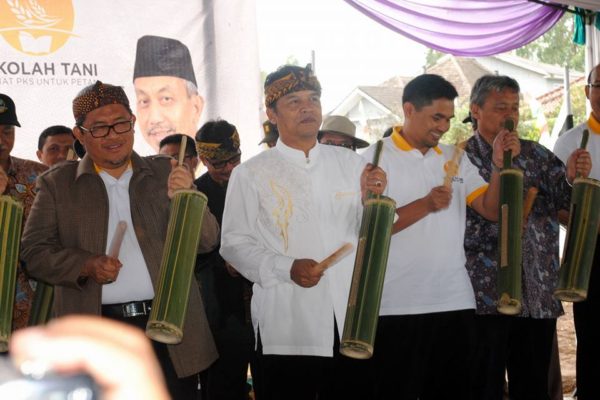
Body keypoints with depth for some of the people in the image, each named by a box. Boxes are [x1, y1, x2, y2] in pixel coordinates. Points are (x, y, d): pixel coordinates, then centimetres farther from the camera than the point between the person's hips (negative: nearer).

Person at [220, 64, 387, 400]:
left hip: (351, 324, 4)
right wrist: (287, 268, -19)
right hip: (287, 330, -3)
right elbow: (235, 244, -5)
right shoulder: (251, 174, -1)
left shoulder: (350, 163, 10)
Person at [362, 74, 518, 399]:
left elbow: (492, 210, 6)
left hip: (455, 302, 5)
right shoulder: (375, 158, -3)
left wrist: (499, 165, -8)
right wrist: (425, 204, -20)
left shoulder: (454, 158, 12)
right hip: (398, 306, -5)